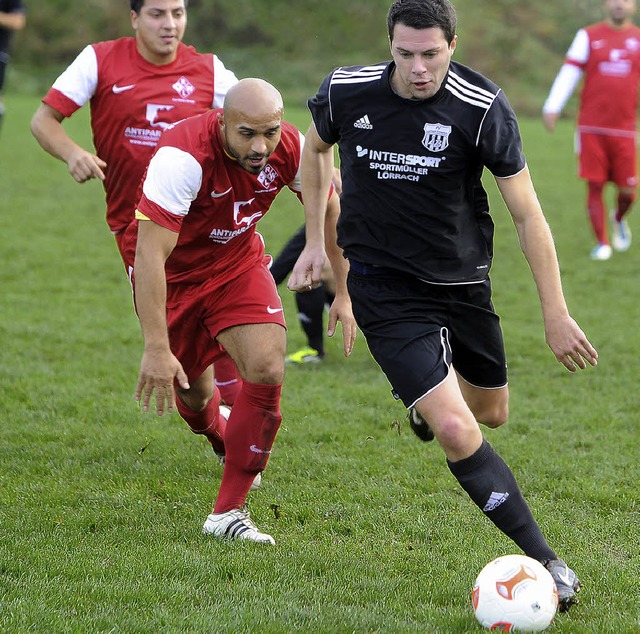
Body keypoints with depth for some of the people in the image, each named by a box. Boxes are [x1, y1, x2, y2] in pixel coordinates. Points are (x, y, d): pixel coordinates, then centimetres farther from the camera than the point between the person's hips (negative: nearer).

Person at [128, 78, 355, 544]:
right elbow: (150, 254, -37)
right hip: (172, 273, -3)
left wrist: (345, 293, 1)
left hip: (239, 263, 3)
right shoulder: (184, 155, -36)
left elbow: (330, 210, 1)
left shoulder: (293, 150, -21)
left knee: (268, 370, -17)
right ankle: (220, 434, 50)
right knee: (191, 390, 9)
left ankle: (228, 514, -7)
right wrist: (156, 349, -40)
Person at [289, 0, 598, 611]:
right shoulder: (345, 92, -14)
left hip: (463, 283, 2)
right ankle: (545, 560, -10)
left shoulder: (483, 108, -18)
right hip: (384, 287, -2)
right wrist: (314, 241, 10)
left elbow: (527, 215, -11)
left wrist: (556, 315, -10)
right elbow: (315, 148, 12)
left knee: (491, 414, 21)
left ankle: (428, 400, 59)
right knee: (459, 432, -18)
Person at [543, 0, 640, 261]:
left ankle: (619, 219, 34)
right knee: (595, 186, -4)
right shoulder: (588, 36, 6)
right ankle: (602, 243, 5)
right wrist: (552, 107, -8)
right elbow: (570, 72, 1)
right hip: (591, 129, -1)